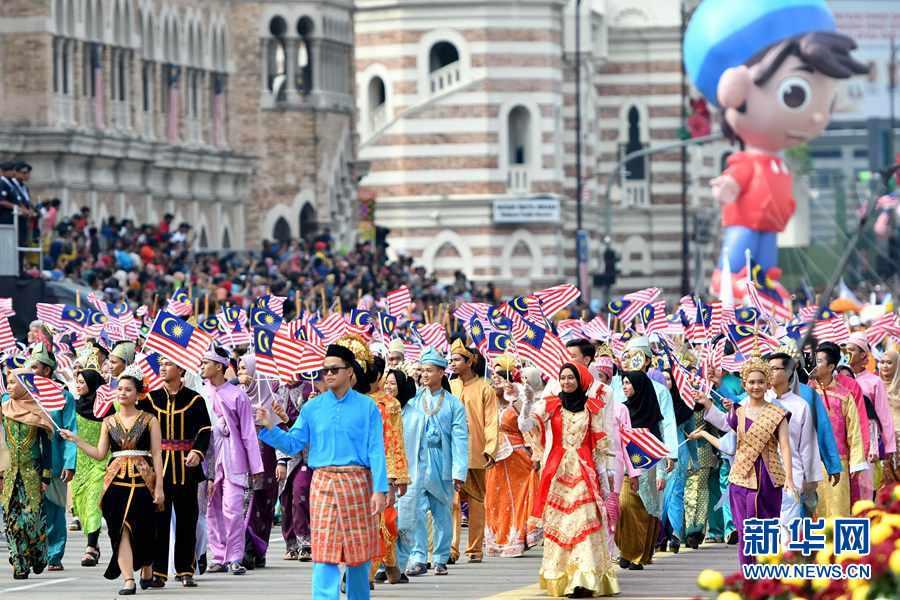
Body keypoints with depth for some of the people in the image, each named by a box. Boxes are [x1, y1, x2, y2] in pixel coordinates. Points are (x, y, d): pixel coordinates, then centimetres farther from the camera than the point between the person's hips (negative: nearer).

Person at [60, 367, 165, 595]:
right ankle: (128, 580, -13)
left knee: (143, 531, 4)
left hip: (142, 480, -1)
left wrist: (159, 487, -3)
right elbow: (99, 453, 10)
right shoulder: (109, 422, 11)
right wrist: (75, 439, 1)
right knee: (122, 529, -9)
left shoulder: (149, 420, 4)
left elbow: (157, 455, 2)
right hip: (117, 480, 1)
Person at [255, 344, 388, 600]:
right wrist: (270, 428, -8)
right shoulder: (313, 408, 8)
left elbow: (376, 451, -1)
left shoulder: (366, 407, 2)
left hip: (356, 482, -1)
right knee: (325, 551, -7)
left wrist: (379, 490, -8)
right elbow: (293, 444, 8)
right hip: (323, 482, 1)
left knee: (359, 550, 8)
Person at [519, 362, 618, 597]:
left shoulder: (592, 408, 8)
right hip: (558, 472, 1)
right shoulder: (550, 405, 7)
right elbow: (527, 425, -8)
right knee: (558, 525, 0)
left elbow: (600, 445, 11)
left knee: (583, 523, -11)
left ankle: (584, 579, -17)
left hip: (584, 473, -1)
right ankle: (559, 578, 5)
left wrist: (604, 475, 10)